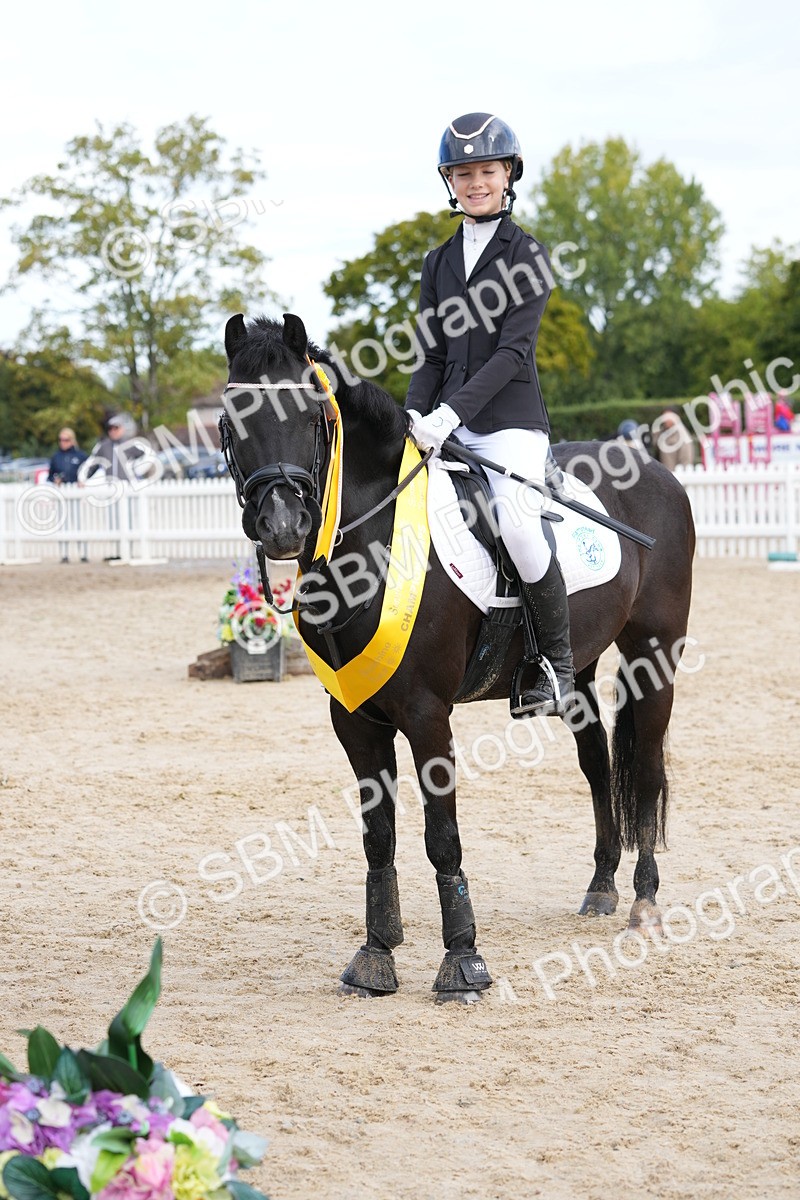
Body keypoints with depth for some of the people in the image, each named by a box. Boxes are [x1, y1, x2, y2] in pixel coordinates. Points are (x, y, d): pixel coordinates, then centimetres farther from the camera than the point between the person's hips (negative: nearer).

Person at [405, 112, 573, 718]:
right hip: (448, 423, 6)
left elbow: (511, 350, -11)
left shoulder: (527, 254, -2)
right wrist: (417, 419, -6)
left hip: (510, 417, -6)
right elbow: (432, 355, 13)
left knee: (517, 523, -28)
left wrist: (450, 413, -21)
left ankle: (558, 665, -13)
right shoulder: (440, 262, 16)